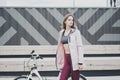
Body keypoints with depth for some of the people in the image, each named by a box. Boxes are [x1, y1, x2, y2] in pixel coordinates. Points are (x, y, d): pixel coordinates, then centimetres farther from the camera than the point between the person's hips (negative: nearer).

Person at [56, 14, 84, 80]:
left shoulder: (76, 32, -3)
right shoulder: (62, 32, 12)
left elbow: (80, 47, -8)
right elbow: (60, 47, 15)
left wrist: (80, 62, -14)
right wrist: (60, 61, 15)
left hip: (74, 59, -5)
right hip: (66, 59, 5)